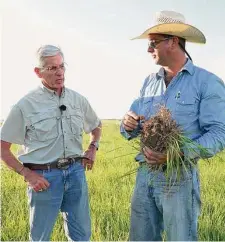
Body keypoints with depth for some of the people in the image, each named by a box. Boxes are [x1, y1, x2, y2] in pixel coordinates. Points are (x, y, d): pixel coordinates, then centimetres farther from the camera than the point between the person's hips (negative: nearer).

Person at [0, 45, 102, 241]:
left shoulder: (78, 100, 5)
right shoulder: (26, 105, -7)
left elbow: (96, 127, 25)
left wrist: (93, 148, 8)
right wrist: (27, 174, -9)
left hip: (76, 172, 4)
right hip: (44, 176, -3)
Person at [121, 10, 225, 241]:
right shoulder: (149, 82, 12)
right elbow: (132, 128, 13)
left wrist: (180, 153, -27)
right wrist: (128, 125, -11)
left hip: (179, 177, -5)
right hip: (144, 174, 6)